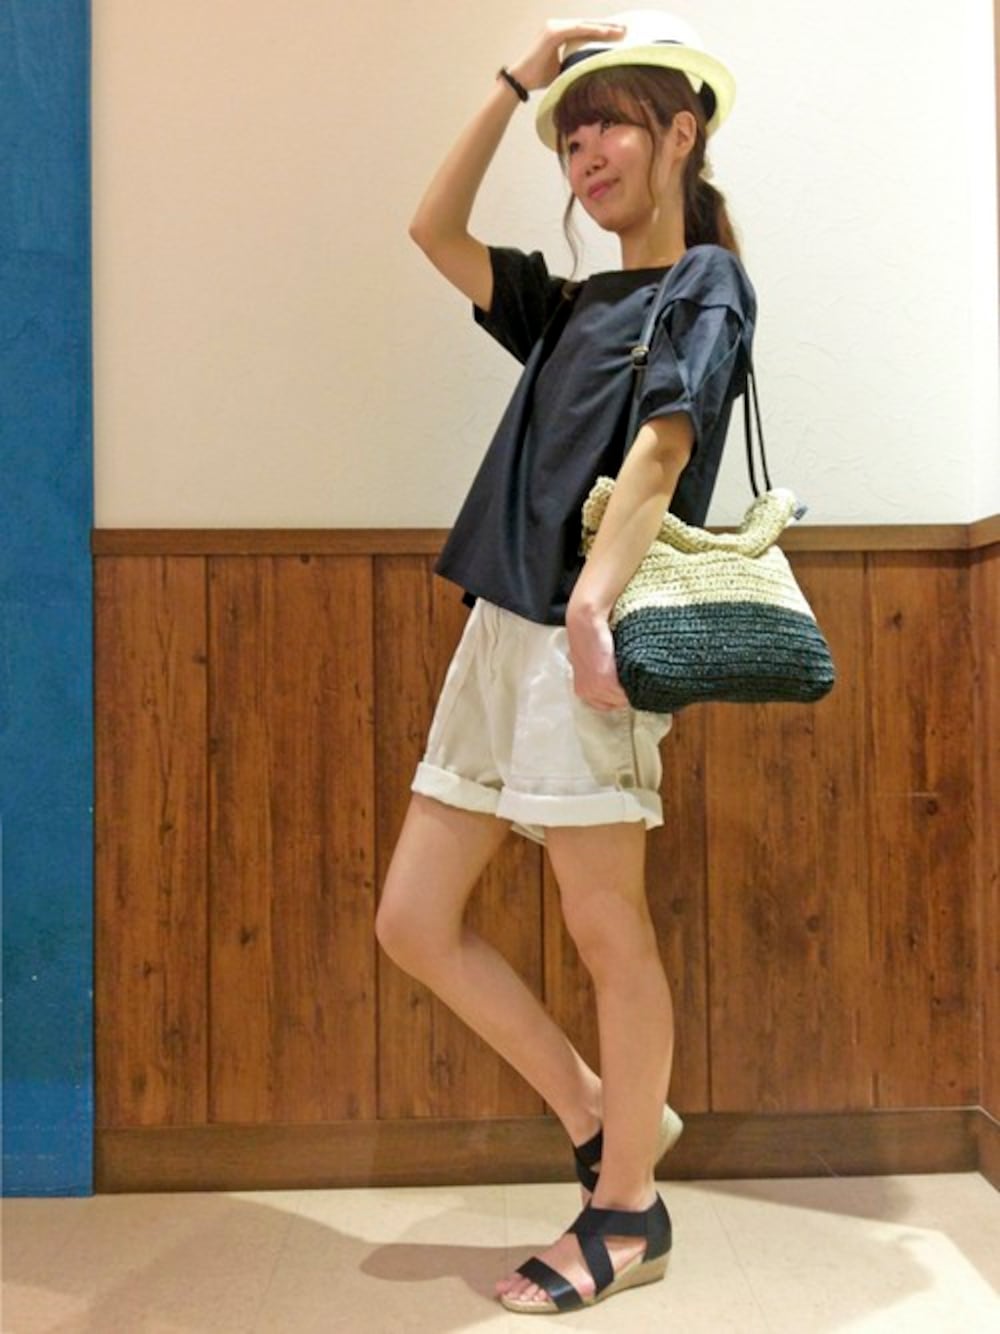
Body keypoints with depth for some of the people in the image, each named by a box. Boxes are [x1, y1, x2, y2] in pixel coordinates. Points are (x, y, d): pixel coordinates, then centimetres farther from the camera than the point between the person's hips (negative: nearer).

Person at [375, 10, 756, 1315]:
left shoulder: (708, 282, 3)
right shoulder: (571, 304, 23)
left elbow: (663, 440, -13)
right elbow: (435, 230, 24)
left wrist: (592, 600, -26)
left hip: (580, 638, -8)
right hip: (497, 630, 8)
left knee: (606, 931, 1)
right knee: (413, 922, 8)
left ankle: (629, 1210, 20)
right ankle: (600, 1119, 24)